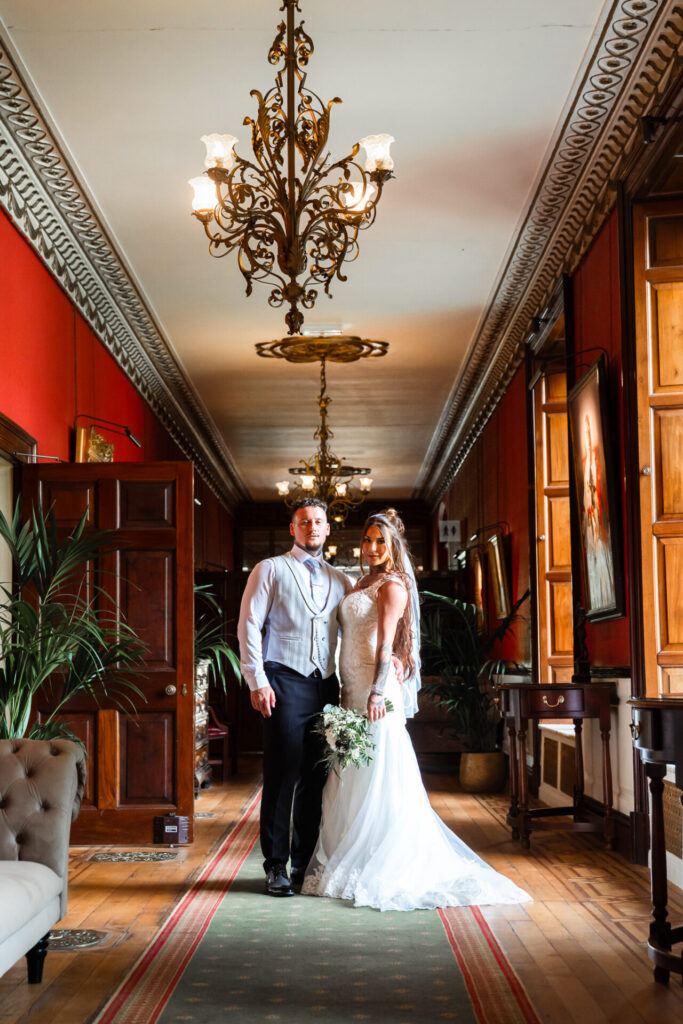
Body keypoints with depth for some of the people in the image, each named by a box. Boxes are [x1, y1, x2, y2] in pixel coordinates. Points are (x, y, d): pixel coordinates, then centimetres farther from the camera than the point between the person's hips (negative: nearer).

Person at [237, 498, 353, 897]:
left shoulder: (341, 581, 18)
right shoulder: (271, 570, 6)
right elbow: (249, 625, -1)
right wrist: (257, 681, -9)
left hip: (326, 686, 4)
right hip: (285, 683, -4)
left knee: (316, 779, 6)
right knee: (282, 776, -4)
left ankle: (306, 862, 15)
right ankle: (276, 866, 4)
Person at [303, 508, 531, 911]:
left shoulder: (393, 585, -6)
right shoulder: (364, 584, 19)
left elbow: (386, 644, -15)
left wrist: (378, 692, -23)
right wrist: (347, 691, 17)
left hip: (375, 690, -9)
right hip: (355, 689, 9)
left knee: (377, 778, -5)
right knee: (354, 781, 10)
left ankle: (378, 870, 0)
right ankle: (356, 865, 16)